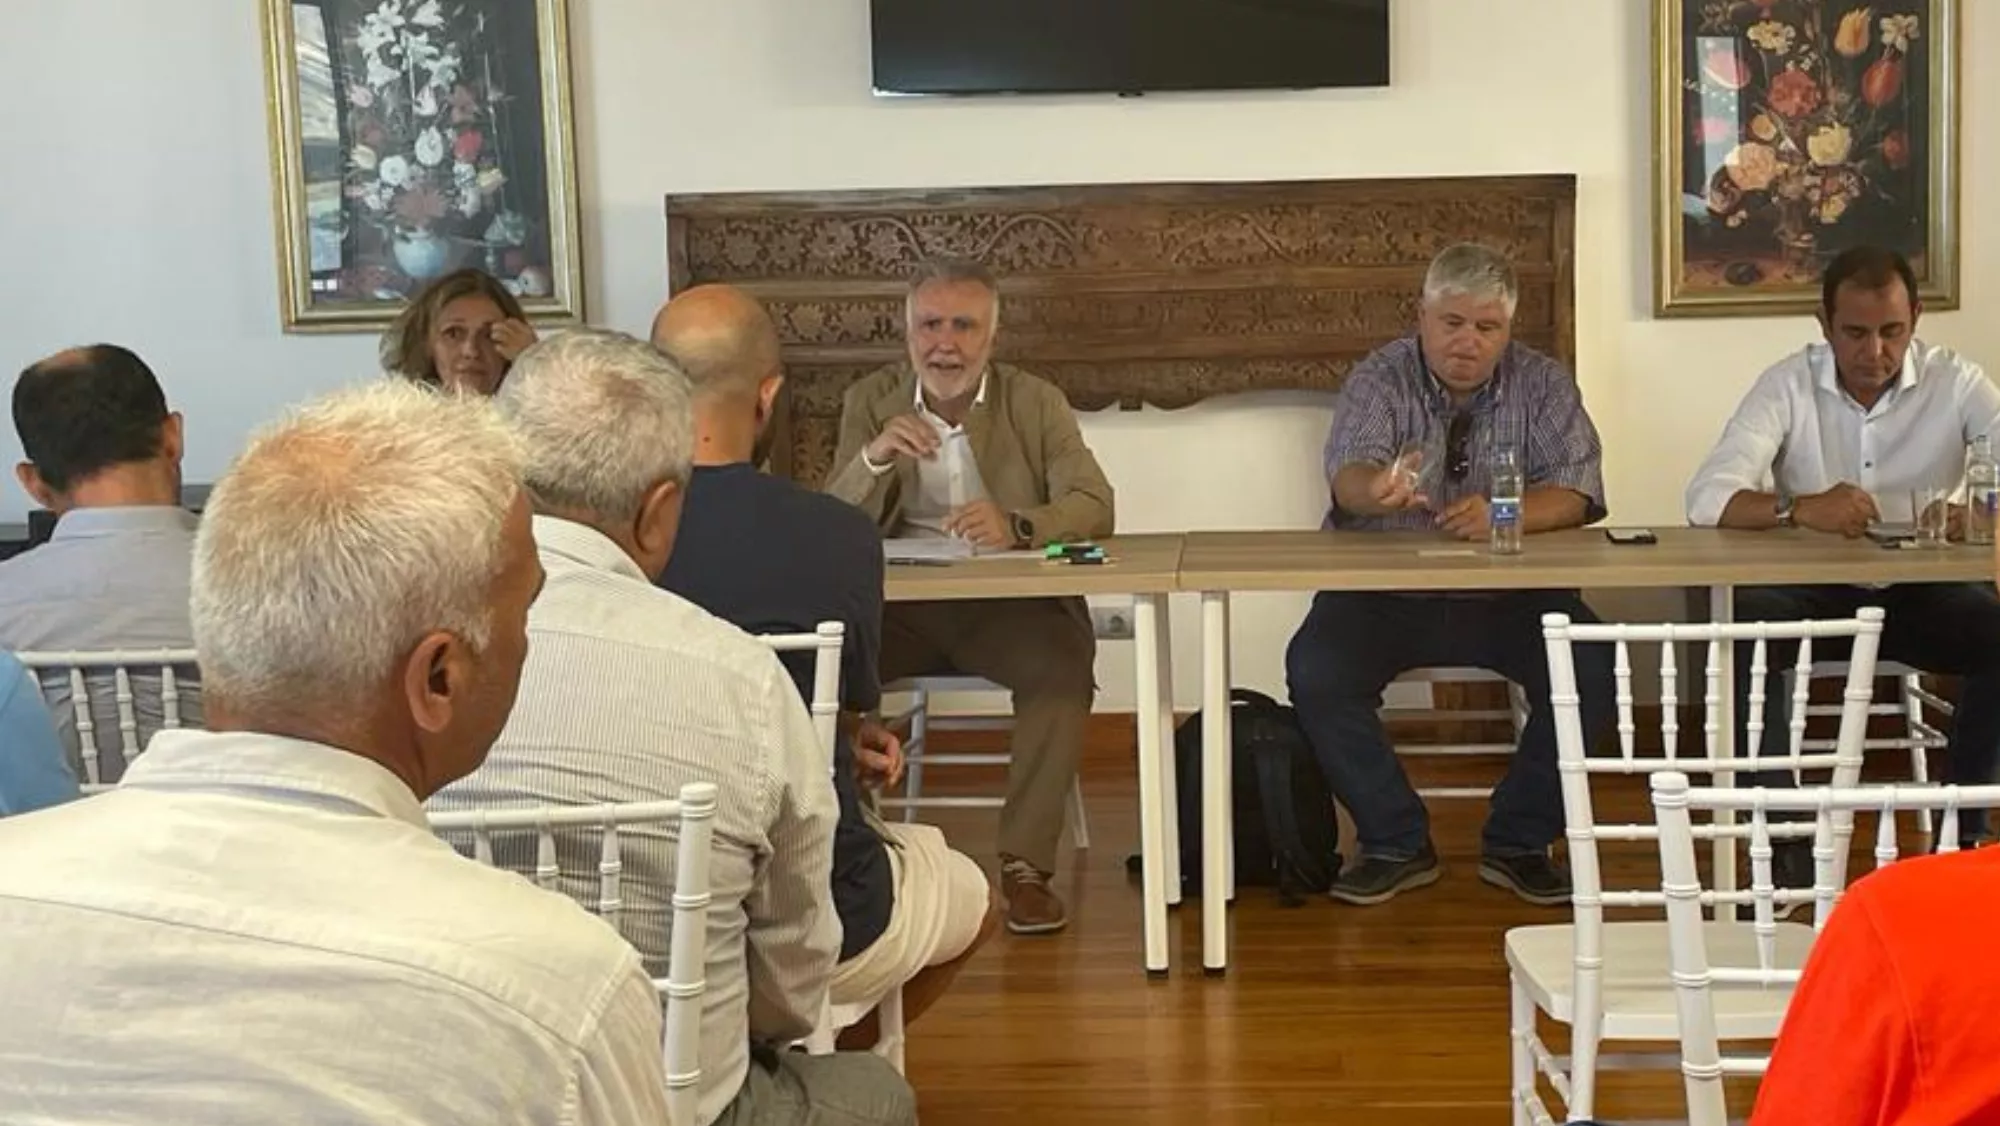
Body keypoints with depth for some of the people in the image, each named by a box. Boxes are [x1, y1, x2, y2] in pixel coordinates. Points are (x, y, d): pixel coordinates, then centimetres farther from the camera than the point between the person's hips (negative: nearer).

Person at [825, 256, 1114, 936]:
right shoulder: (870, 401, 8)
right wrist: (874, 459, -21)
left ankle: (1026, 864, -19)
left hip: (1010, 605, -1)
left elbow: (1094, 507, -8)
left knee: (1062, 667, -32)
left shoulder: (1035, 403, 5)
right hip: (899, 606, 1)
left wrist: (1015, 526, -30)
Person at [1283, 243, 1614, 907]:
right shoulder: (1378, 379, -3)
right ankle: (1396, 843, -7)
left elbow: (1576, 492, -8)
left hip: (1508, 595, 1)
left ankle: (1517, 843, -3)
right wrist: (1375, 489, -49)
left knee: (1593, 671, -23)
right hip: (1383, 590, -1)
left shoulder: (1543, 385, 4)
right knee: (1313, 669, -27)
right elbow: (1349, 469, -22)